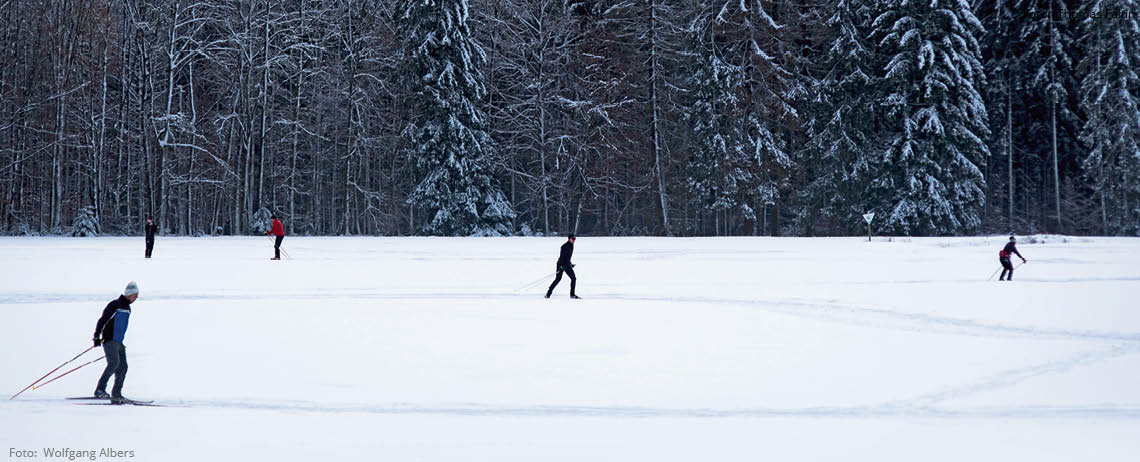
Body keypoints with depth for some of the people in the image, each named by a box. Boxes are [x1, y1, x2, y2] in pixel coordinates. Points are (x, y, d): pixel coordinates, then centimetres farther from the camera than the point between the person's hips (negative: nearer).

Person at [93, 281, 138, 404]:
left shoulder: (127, 308, 18)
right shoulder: (114, 305, -8)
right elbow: (102, 320, -12)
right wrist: (97, 336, -21)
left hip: (119, 343, 9)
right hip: (109, 340, -9)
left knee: (122, 367, 3)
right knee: (114, 362, -24)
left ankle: (116, 395, 7)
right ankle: (100, 389, -24)